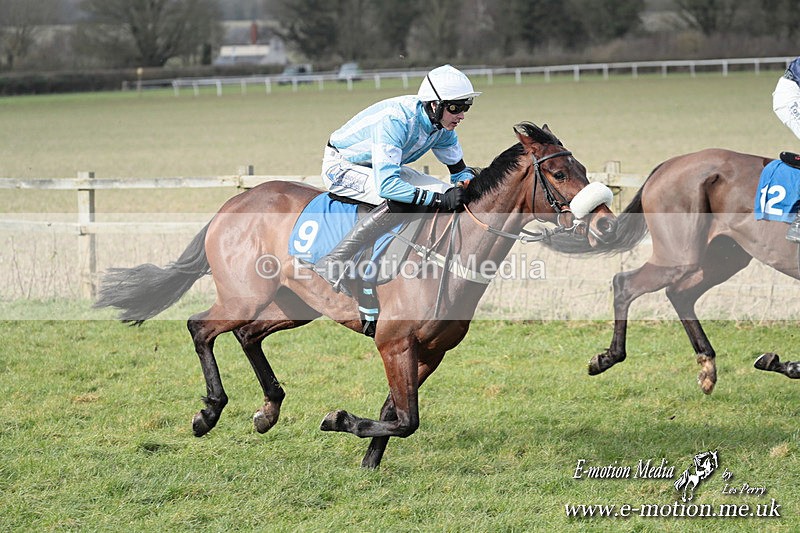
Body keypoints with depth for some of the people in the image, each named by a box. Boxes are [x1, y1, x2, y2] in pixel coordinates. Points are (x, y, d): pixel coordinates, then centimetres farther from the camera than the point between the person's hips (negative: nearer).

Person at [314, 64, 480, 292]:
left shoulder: (442, 127, -11)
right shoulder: (394, 120, -36)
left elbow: (459, 171, 5)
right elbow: (386, 185, -42)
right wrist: (439, 199, -45)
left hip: (384, 167, 8)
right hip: (341, 167, -8)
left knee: (447, 192, -6)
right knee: (398, 202, -33)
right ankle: (332, 265, -29)